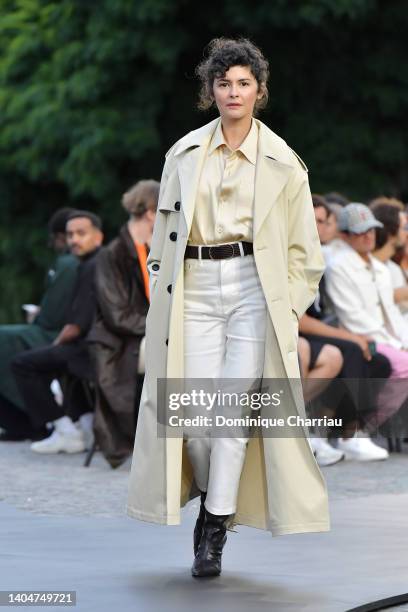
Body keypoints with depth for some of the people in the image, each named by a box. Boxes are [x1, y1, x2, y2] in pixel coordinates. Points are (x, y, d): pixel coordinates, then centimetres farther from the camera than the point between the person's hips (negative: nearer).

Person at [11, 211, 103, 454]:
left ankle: (66, 431, -3)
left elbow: (77, 325, -19)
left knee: (22, 364, -4)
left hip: (95, 347, -10)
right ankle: (87, 420, 28)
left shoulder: (92, 268, -15)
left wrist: (58, 342, -2)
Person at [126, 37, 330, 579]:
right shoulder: (184, 153, 10)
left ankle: (215, 529, 0)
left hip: (254, 290, -2)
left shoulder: (282, 162, 5)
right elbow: (163, 232, 13)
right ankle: (215, 499, 21)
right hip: (195, 291, 2)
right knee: (196, 412, -7)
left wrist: (289, 308, 2)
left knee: (234, 408, -9)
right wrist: (161, 299, 7)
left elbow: (303, 249, 9)